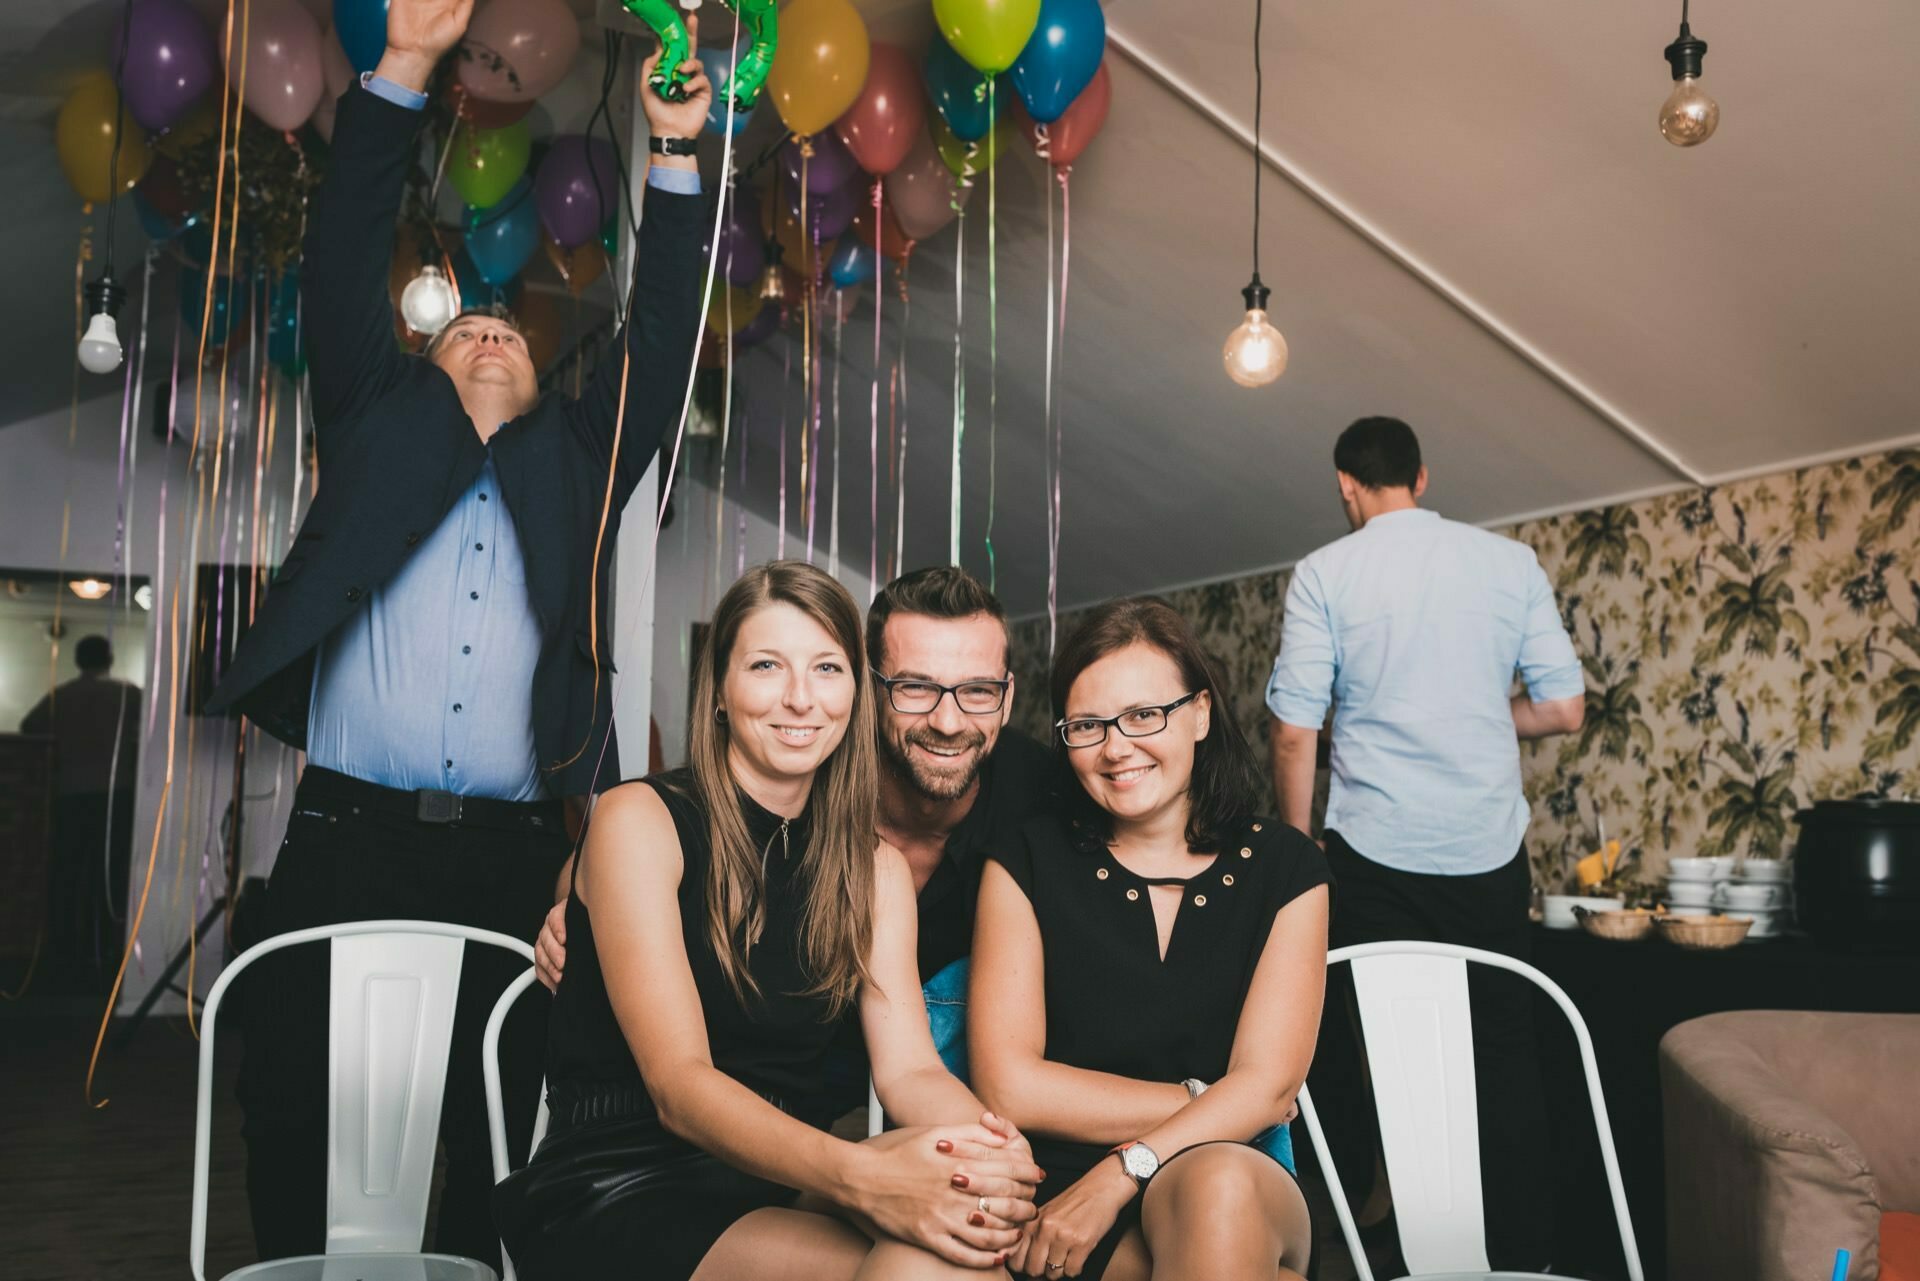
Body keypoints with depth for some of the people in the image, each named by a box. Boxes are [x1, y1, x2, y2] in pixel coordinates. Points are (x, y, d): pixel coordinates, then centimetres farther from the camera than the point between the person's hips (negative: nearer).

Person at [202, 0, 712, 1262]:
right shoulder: (376, 429, 17)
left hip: (515, 859, 1)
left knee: (495, 1132, 3)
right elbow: (343, 271, 10)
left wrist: (676, 156, 10)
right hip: (347, 841, -1)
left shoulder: (576, 466, 20)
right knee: (301, 1116, 0)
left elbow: (660, 344, 15)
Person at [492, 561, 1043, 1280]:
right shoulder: (639, 821, -7)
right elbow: (678, 1086, -17)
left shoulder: (877, 869, 10)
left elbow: (910, 1070, -3)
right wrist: (857, 1175, -35)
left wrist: (992, 1154, -27)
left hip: (777, 1192, 5)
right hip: (619, 1194, -4)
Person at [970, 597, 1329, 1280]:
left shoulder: (1284, 867, 5)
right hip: (1056, 1200, -1)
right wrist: (1201, 1103, -5)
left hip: (1245, 1193, 1)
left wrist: (1119, 1175, -16)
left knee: (1216, 1185, -35)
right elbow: (1009, 1087, -6)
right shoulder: (1028, 862, 1)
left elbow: (1266, 1086, -4)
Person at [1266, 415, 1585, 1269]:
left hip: (1376, 853, -2)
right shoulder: (1511, 562, 4)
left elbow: (1294, 730, -6)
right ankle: (1522, 1248, 19)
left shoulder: (1324, 575, -3)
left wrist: (1298, 846, 5)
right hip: (1489, 851, 2)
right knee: (1504, 1055, 12)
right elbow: (1565, 709, 4)